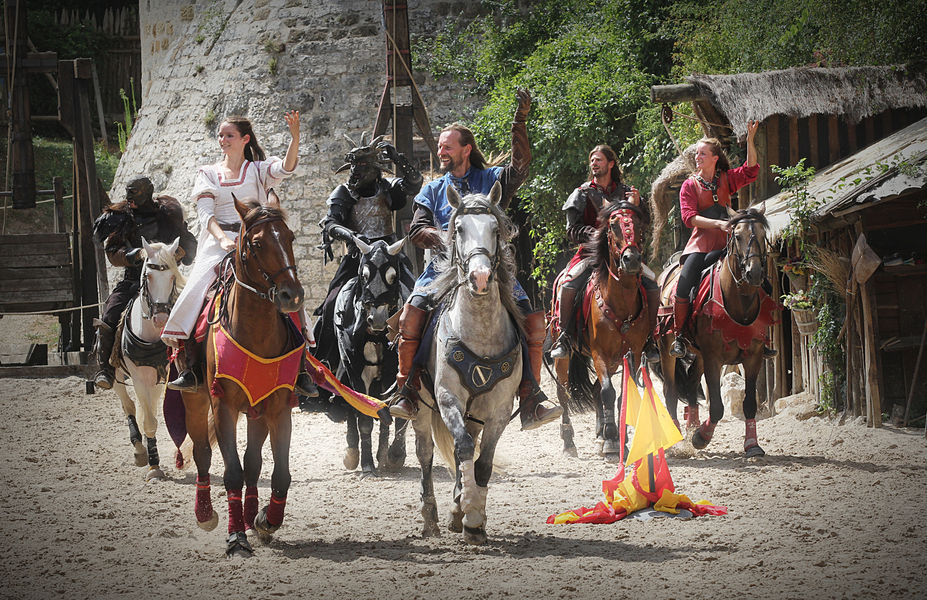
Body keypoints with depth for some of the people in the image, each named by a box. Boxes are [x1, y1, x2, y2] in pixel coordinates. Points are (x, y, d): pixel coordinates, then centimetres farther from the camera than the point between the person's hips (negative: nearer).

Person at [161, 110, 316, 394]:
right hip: (218, 242, 1)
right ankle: (192, 368, -20)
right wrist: (223, 239, -18)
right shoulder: (208, 174, 16)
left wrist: (294, 134, -27)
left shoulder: (258, 170, 12)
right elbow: (205, 213, 2)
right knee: (194, 293, -24)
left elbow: (286, 168, -10)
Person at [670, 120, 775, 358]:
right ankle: (679, 336, -12)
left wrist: (750, 140, -12)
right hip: (700, 246, -4)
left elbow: (751, 171, -2)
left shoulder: (726, 180, 13)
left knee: (763, 288, -4)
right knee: (683, 287, -27)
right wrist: (718, 224, -21)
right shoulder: (690, 185, 4)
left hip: (726, 246, 4)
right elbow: (689, 217, -8)